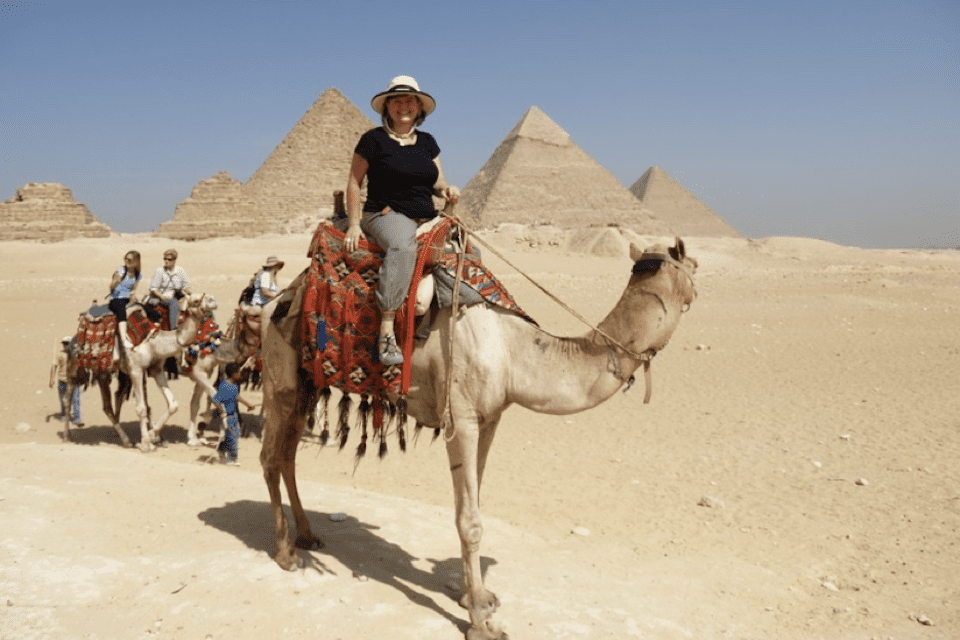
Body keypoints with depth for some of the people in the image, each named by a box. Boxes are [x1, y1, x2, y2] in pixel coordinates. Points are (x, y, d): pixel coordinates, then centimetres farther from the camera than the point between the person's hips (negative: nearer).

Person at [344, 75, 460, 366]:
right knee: (403, 244, -40)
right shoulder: (374, 139, 2)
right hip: (386, 215, -7)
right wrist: (354, 224, -5)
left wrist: (446, 189, -2)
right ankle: (386, 331, -41)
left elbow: (437, 182, 23)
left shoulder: (427, 142, 18)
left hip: (426, 219, 7)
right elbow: (354, 182, 3)